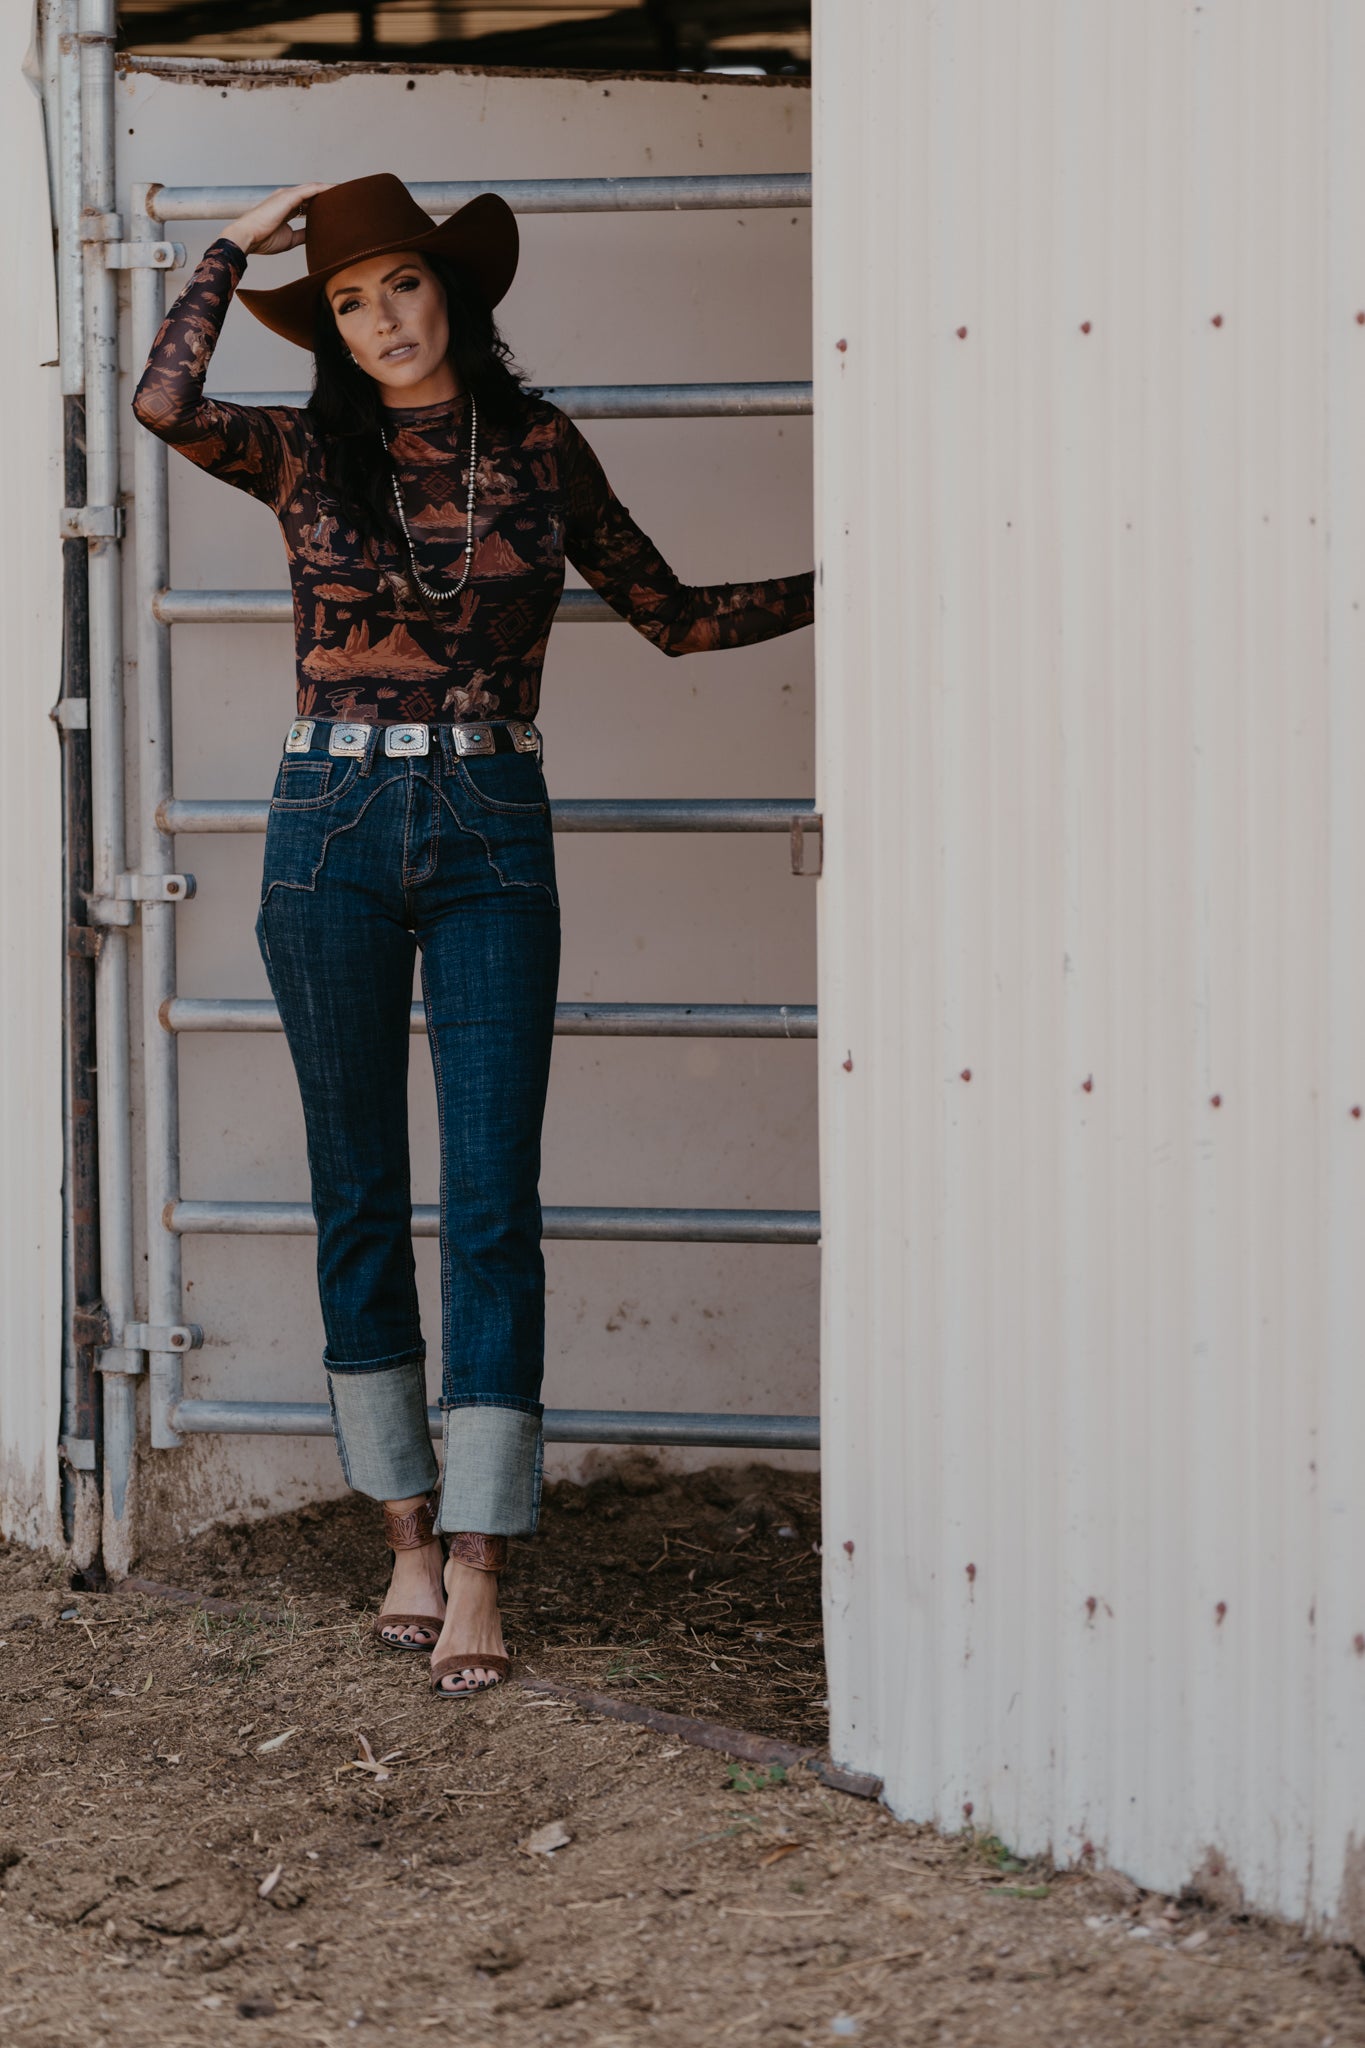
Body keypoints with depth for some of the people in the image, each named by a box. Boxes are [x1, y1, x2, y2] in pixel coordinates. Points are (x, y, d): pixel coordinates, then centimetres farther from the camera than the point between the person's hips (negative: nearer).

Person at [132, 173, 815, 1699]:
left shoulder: (537, 450, 7)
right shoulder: (308, 456, 5)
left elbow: (673, 616, 13)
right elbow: (164, 403, -15)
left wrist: (839, 581, 4)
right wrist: (234, 247, -3)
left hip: (491, 837, 0)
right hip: (332, 829, 1)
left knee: (492, 1201, -6)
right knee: (360, 1199, 6)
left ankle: (477, 1568, -5)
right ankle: (406, 1530, 18)